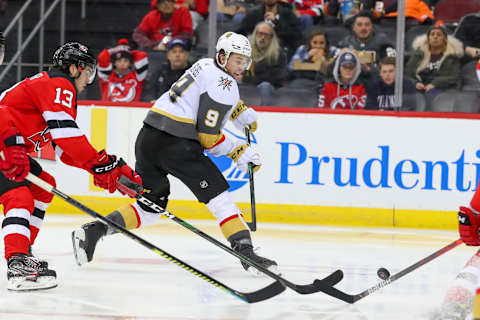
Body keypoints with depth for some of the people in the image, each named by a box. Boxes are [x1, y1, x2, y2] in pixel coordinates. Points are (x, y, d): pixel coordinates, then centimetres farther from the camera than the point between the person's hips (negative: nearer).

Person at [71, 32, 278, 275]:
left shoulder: (206, 65, 21)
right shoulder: (223, 83, -7)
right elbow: (208, 137, -11)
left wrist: (242, 113, 38)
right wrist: (240, 152, -1)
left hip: (148, 137, 9)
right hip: (174, 143, -9)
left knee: (152, 205, 16)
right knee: (217, 194, -4)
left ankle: (93, 230, 6)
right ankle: (245, 251, -10)